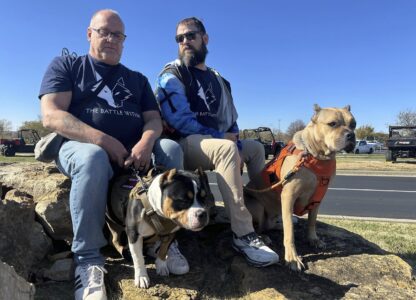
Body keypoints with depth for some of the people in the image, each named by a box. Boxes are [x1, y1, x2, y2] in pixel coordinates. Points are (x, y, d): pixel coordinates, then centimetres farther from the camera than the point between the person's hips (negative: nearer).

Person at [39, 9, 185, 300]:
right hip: (81, 146, -3)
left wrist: (146, 142, -18)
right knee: (92, 157, -38)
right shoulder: (65, 66, 9)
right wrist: (104, 141, -19)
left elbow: (154, 119, 8)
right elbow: (51, 115, -6)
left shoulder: (137, 79, 20)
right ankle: (88, 259, -25)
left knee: (171, 148, -24)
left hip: (133, 151, 4)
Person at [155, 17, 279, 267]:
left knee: (256, 148, 8)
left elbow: (231, 120, 19)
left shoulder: (217, 79, 19)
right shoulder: (173, 74, -2)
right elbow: (180, 120, -16)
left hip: (217, 142, 8)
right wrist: (222, 138, -15)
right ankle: (243, 234, -33)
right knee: (227, 148, -35)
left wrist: (233, 134, -4)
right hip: (183, 144, -8)